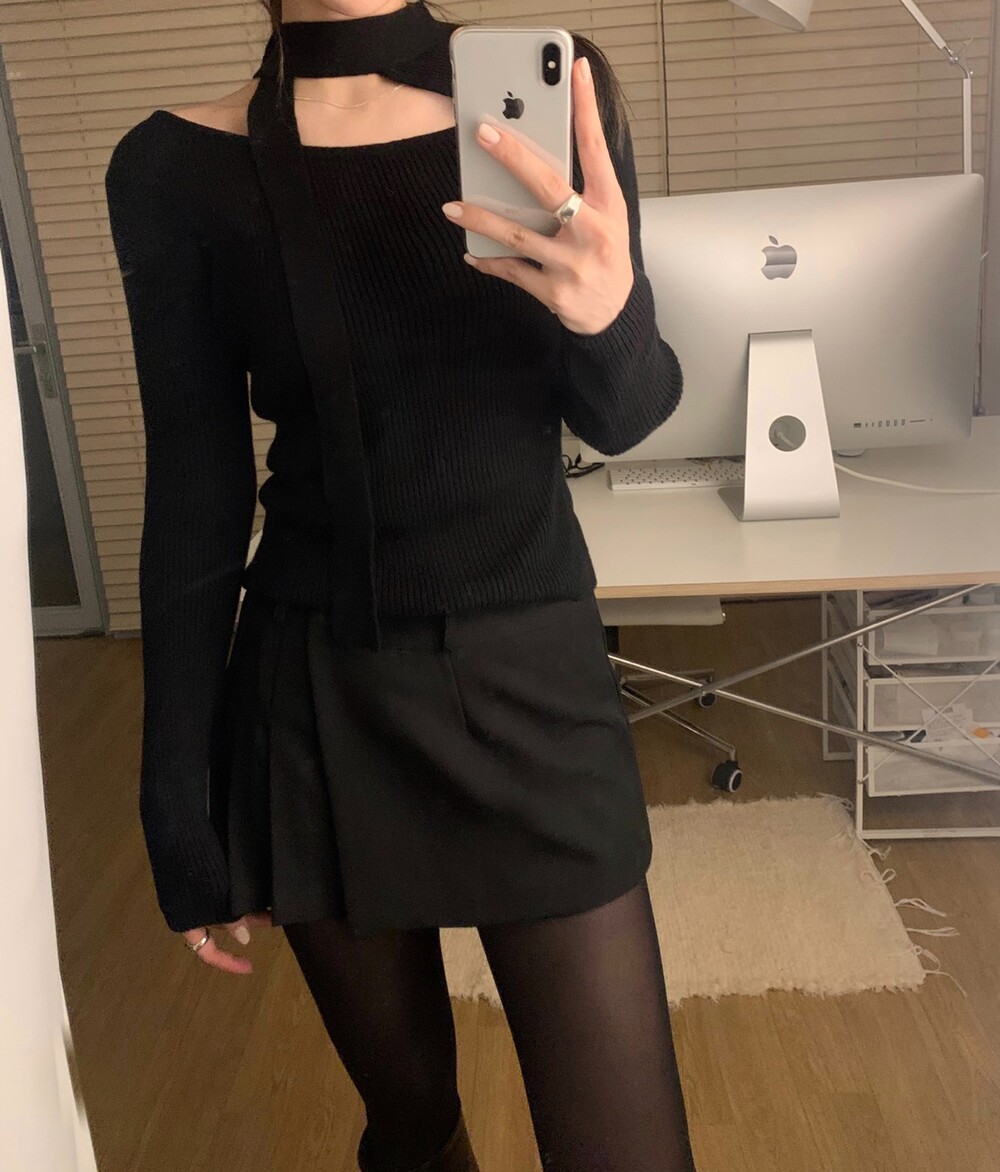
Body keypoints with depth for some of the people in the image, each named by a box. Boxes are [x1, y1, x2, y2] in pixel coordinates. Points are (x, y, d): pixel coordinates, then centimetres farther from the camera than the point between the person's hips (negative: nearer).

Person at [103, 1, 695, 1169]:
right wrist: (182, 810, 1)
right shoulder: (176, 169, -5)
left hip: (536, 679, 1)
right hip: (318, 709, 0)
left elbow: (620, 416, 3)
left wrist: (610, 312, -21)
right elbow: (196, 503, -2)